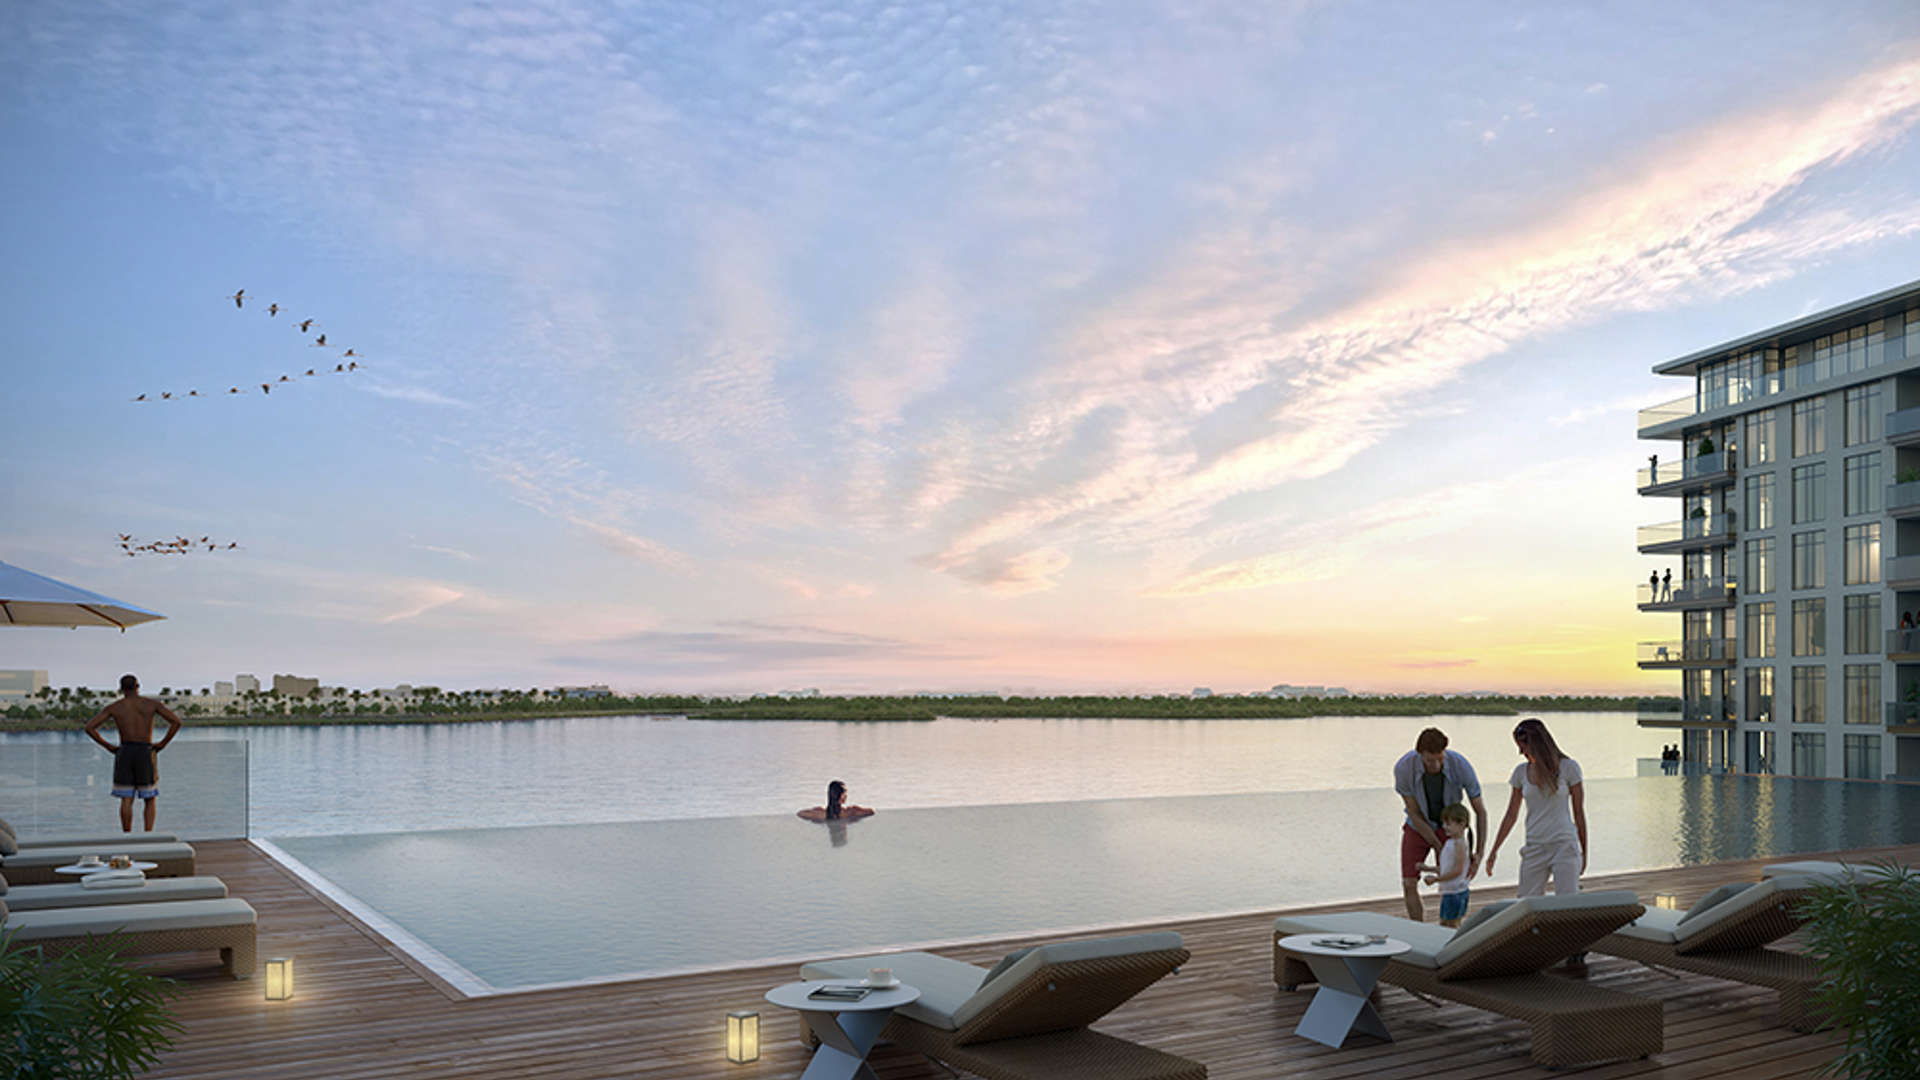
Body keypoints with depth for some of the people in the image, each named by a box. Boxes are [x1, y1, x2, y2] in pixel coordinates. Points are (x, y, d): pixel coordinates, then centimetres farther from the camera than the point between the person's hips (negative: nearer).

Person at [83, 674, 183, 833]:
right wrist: (163, 743, -1)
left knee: (126, 800, 6)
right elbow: (177, 722, -9)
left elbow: (89, 727, -1)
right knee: (150, 799, 9)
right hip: (146, 753, -1)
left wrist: (108, 746, 5)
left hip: (124, 753, 1)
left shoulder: (113, 707, 4)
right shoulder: (153, 704, 1)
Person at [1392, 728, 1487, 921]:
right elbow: (1415, 815, -22)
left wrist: (1479, 853, -27)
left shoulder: (1461, 766, -31)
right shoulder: (1403, 768, -32)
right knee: (1409, 885, -8)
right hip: (1418, 828, 0)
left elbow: (1480, 811, -19)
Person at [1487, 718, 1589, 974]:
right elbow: (1511, 815, 14)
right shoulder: (1521, 772, 8)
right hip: (1534, 847, 4)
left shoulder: (1568, 768, -2)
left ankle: (1575, 955, -4)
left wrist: (1583, 852, 5)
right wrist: (1494, 850, 13)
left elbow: (1579, 813, 3)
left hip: (1564, 844, -4)